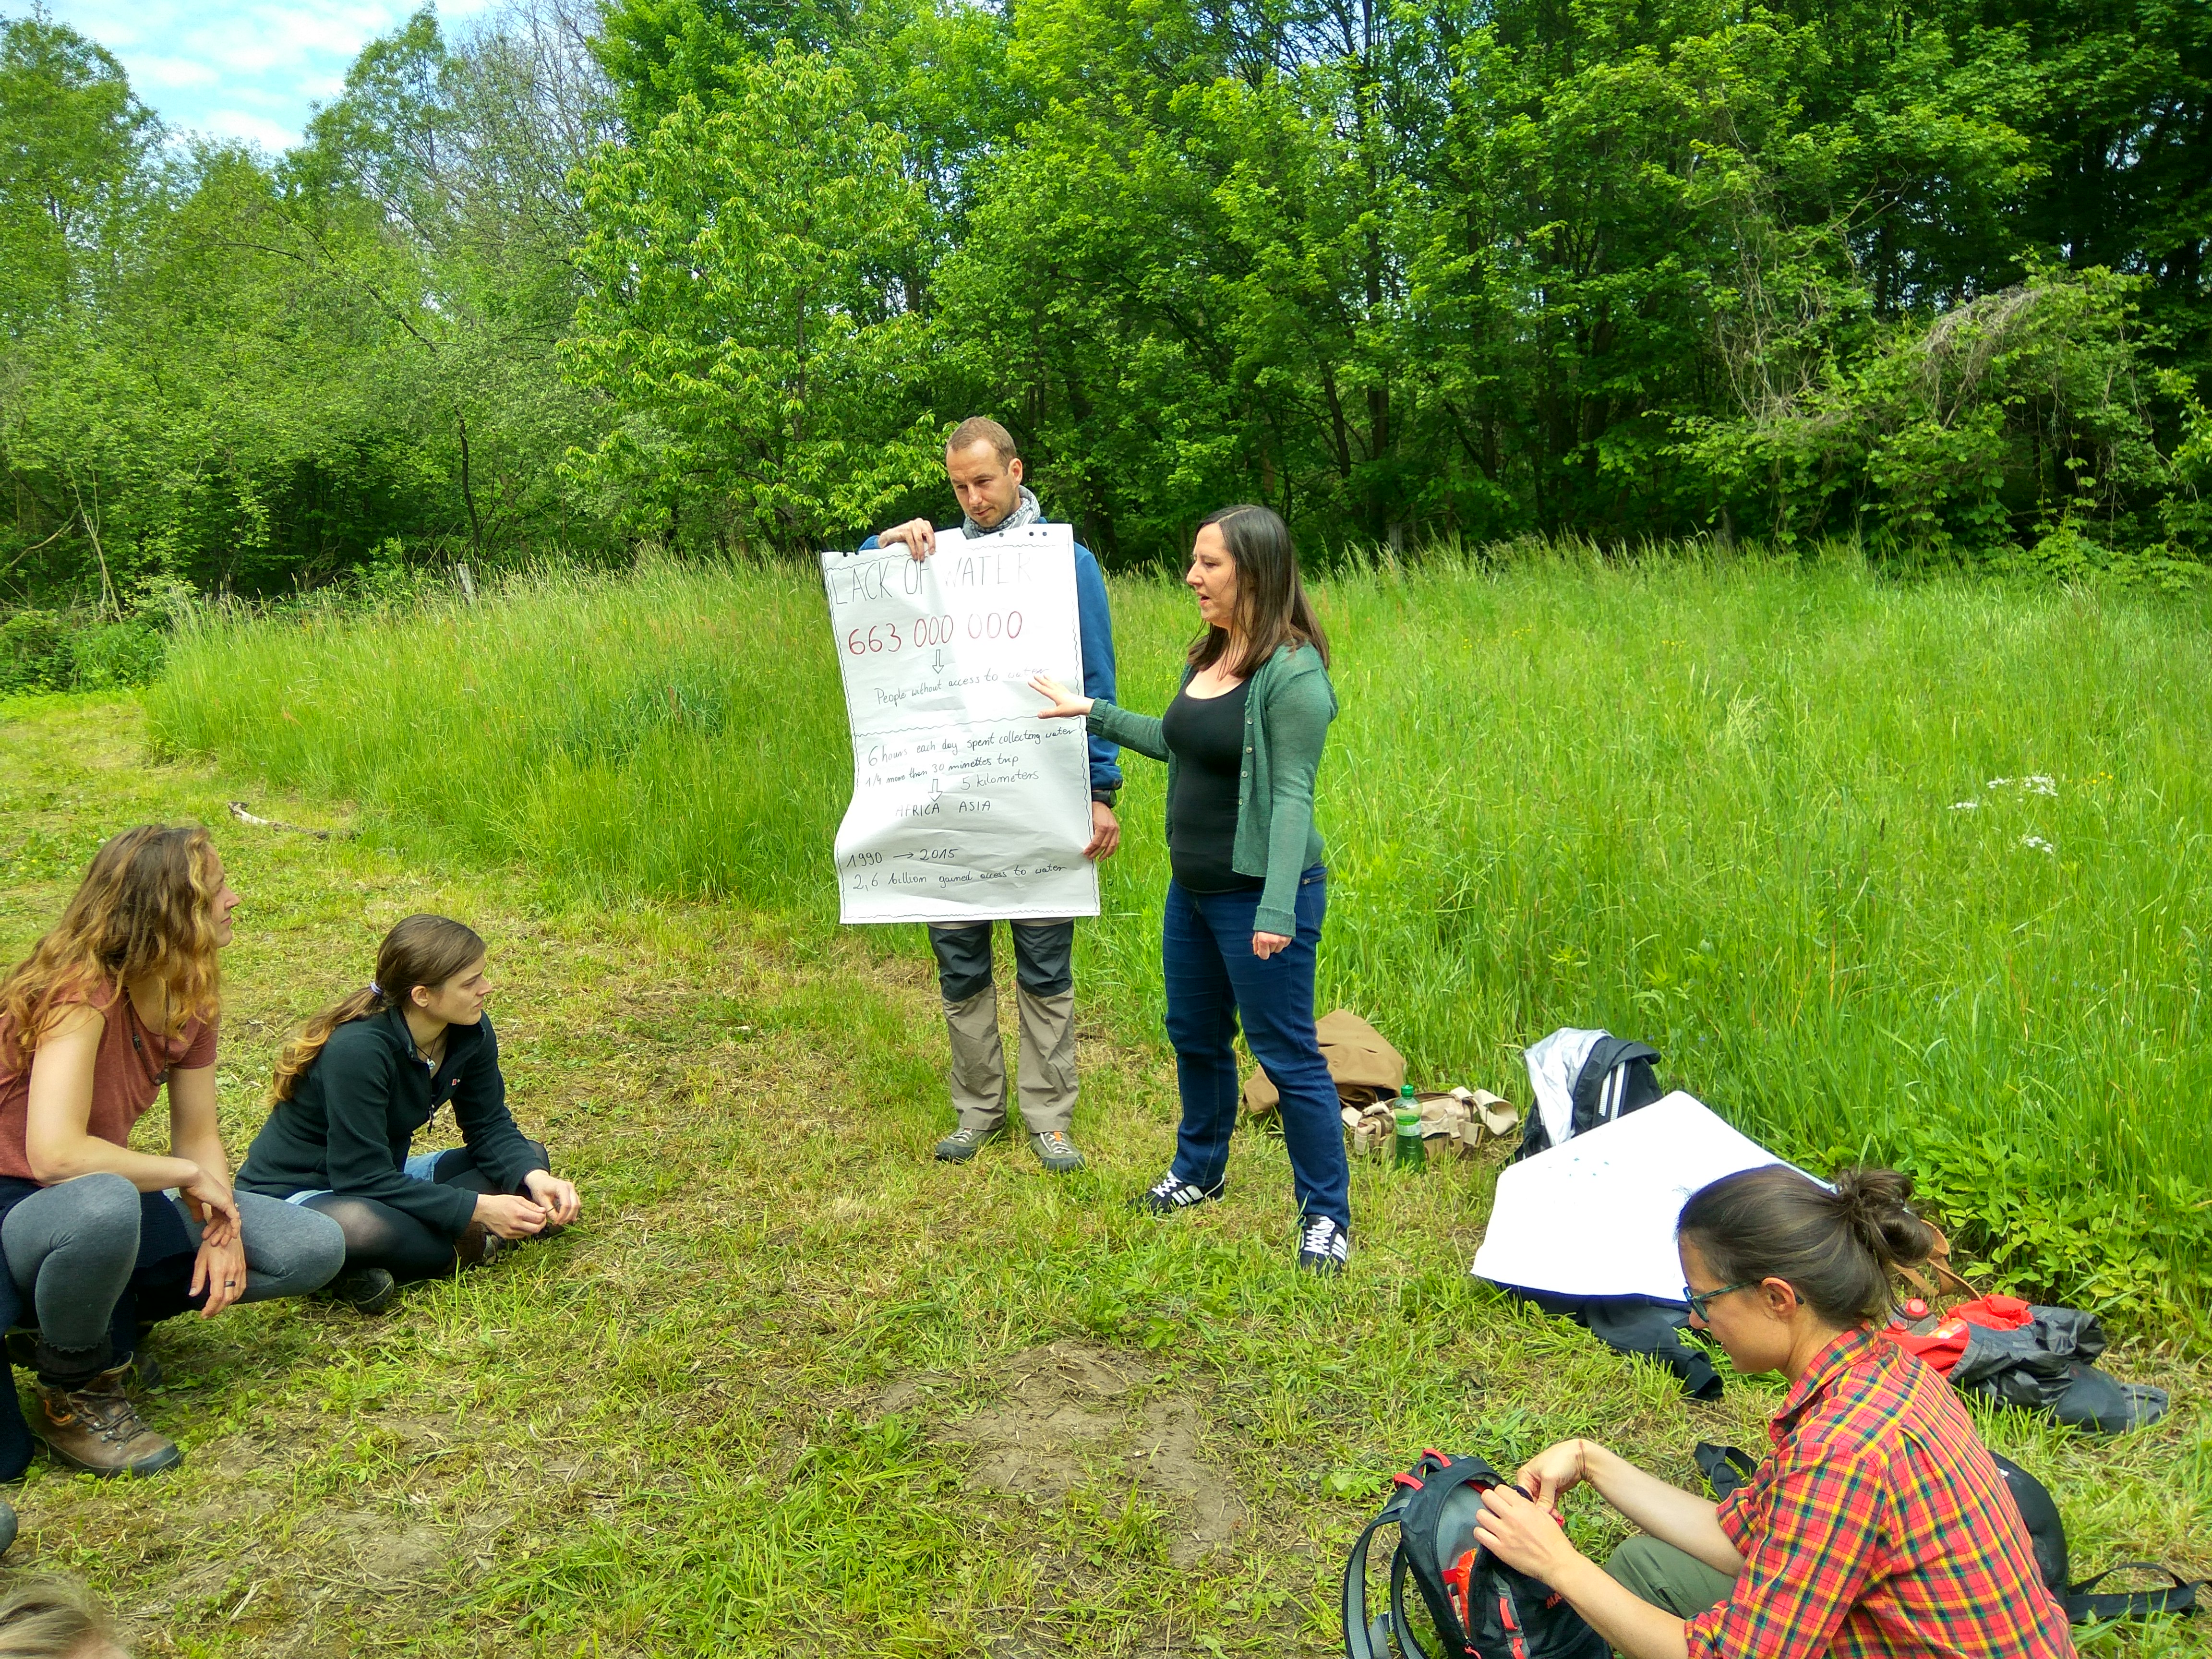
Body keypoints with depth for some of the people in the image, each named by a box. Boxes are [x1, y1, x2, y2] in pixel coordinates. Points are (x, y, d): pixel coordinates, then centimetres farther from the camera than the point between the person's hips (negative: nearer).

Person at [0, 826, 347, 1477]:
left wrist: (221, 1222, -15)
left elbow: (199, 1135, 3)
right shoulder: (81, 995, -26)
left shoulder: (191, 1001, -2)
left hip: (102, 1206, 7)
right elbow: (55, 1154, -36)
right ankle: (74, 1395, -14)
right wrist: (187, 1175, -23)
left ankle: (105, 1314, 9)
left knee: (315, 1249, -6)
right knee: (105, 1206, -44)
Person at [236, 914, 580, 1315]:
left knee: (529, 1158, -3)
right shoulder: (358, 1050, -30)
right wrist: (477, 1209, -30)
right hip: (297, 1193, -8)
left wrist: (534, 1177, -22)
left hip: (385, 1180, 8)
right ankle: (463, 1250, -13)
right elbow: (363, 1177, -30)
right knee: (358, 1226, -43)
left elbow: (491, 1127, -1)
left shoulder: (471, 1034, -8)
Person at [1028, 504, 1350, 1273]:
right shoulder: (1208, 655, 7)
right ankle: (1199, 1172, 43)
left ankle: (1326, 1215, 17)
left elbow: (1292, 797, -22)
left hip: (1257, 894, -9)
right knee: (1195, 1036, 22)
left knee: (1287, 1055, 1)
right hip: (1193, 889, 9)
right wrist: (1093, 712, 20)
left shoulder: (1292, 673, -19)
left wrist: (1278, 909, -26)